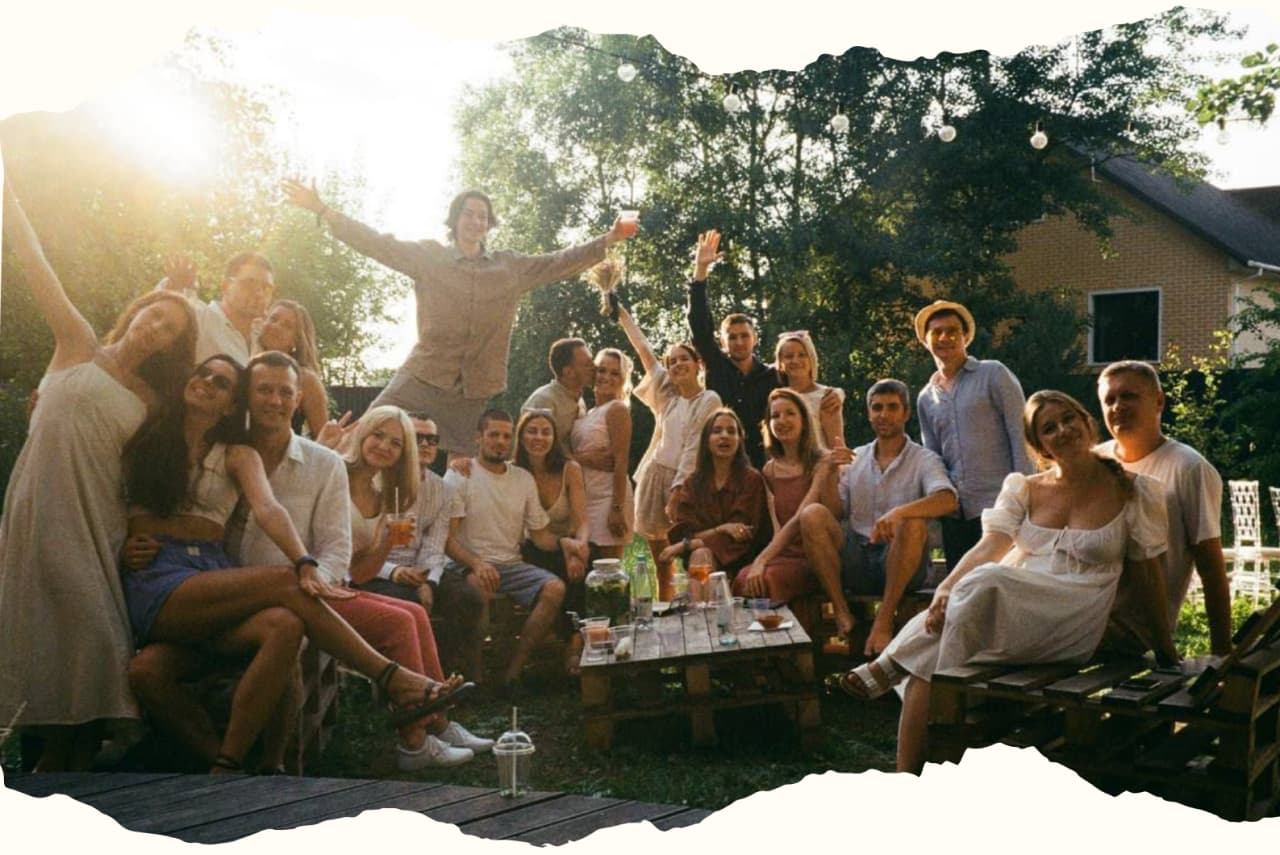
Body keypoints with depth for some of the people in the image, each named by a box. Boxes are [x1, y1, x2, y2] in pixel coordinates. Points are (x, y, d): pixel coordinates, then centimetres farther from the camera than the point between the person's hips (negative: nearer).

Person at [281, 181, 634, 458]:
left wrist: (607, 241, 5)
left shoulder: (511, 267, 11)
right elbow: (377, 244, -1)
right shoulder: (428, 256, 4)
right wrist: (322, 210, -8)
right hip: (422, 378, -2)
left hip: (472, 390, 2)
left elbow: (559, 263, 12)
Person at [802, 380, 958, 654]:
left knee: (912, 522, -34)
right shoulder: (854, 459, 14)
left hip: (901, 566, -3)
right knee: (813, 516, -21)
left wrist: (899, 512, -38)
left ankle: (884, 619, -25)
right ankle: (840, 615, -19)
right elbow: (835, 512, 5)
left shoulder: (924, 459, 1)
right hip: (855, 561, 3)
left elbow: (948, 500, -20)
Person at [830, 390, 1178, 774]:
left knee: (986, 581, -35)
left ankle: (887, 669, -23)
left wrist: (1166, 651, 10)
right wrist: (946, 590, -22)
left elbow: (1148, 573, 9)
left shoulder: (1132, 493, 6)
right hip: (1006, 608, 3)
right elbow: (989, 548, -3)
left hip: (1071, 627, -3)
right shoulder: (1023, 489, 12)